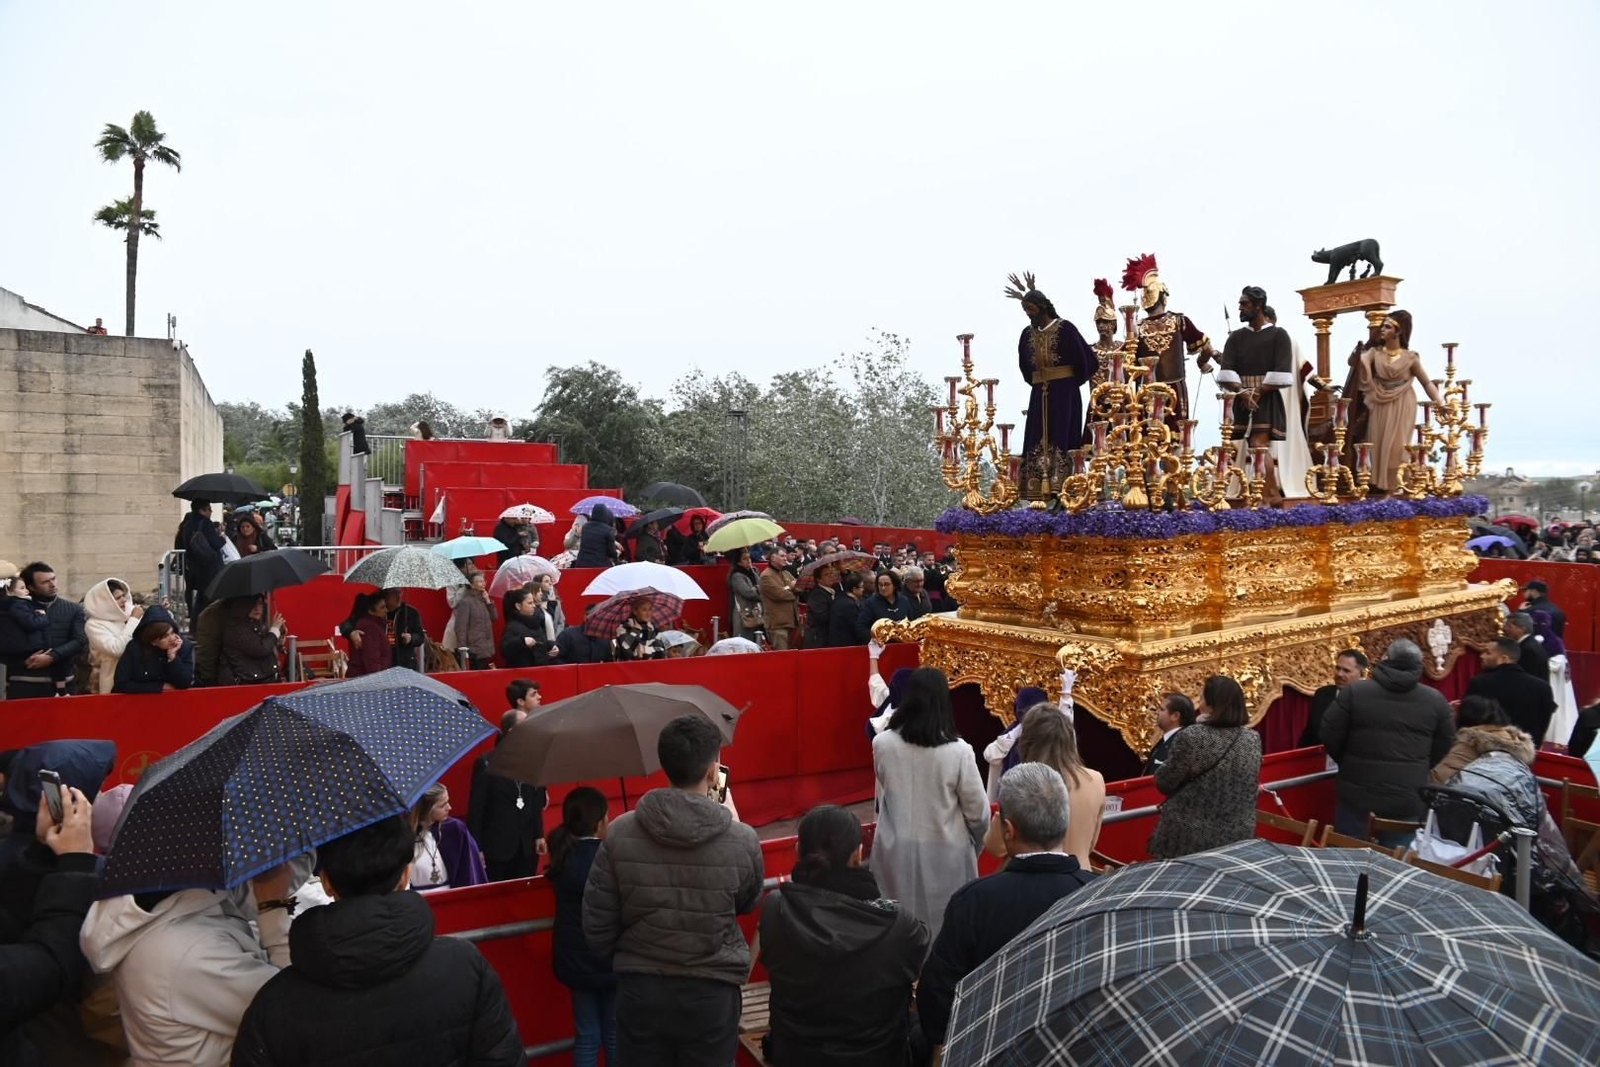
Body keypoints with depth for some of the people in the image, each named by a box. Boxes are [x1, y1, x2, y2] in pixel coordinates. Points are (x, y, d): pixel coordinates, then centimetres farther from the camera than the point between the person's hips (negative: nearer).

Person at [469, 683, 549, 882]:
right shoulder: (486, 763, -9)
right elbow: (476, 808, -8)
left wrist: (539, 835, 9)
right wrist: (476, 848, -10)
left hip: (527, 847, 4)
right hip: (497, 847, -4)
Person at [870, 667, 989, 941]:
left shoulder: (882, 744, -11)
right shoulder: (958, 751, -19)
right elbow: (978, 812, -9)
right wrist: (976, 842, 10)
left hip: (895, 850, 3)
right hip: (944, 852, -2)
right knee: (944, 926, 14)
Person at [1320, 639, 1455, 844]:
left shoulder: (1354, 691, -5)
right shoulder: (1435, 699, 1)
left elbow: (1329, 736, -2)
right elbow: (1444, 745, 12)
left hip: (1358, 795, -1)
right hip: (1409, 800, 2)